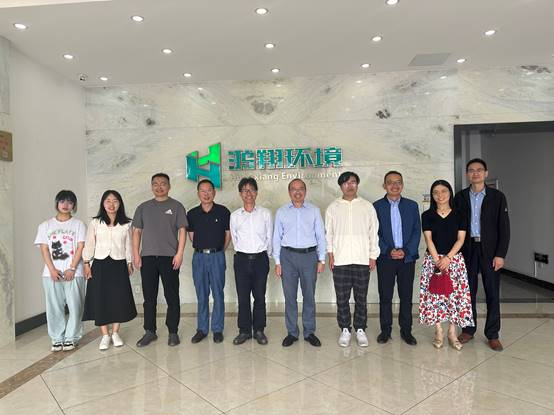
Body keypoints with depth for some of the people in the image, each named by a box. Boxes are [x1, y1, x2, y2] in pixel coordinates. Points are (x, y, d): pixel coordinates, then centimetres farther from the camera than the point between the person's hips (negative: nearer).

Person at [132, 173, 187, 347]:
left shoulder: (176, 206, 4)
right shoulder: (143, 207, 13)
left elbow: (182, 230, -1)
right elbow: (137, 231, 11)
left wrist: (179, 253, -10)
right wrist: (136, 254, 2)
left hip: (169, 257, -3)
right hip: (147, 257, 3)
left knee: (172, 297, 3)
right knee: (149, 297, 9)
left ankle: (173, 332, 13)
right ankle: (150, 332, 20)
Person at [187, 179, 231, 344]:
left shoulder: (223, 211, -2)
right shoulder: (192, 214, 4)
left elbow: (228, 234, 5)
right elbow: (191, 236, 13)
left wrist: (219, 251, 6)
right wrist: (202, 249, 11)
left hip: (217, 257, -2)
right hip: (199, 257, 2)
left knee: (218, 294, 4)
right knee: (201, 295, 9)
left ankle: (217, 329, 15)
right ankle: (202, 329, 20)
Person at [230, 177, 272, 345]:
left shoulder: (265, 213, 1)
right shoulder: (235, 216, 4)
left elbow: (269, 237, 7)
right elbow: (234, 239, 11)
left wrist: (265, 254, 8)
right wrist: (242, 252, 11)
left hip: (261, 259, -1)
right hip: (242, 259, 1)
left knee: (260, 296, 6)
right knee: (243, 297, 6)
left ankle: (259, 330, 20)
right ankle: (244, 330, 20)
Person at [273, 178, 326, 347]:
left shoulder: (314, 210, 5)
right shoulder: (281, 212, 6)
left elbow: (320, 235, 5)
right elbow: (276, 237, 6)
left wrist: (321, 259, 1)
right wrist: (277, 262, 2)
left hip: (309, 255, 0)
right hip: (288, 256, 0)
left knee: (309, 296, 7)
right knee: (289, 296, 6)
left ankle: (309, 332, 20)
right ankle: (292, 332, 19)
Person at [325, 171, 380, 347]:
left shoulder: (367, 206, 6)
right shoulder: (333, 207, 7)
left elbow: (373, 232, 6)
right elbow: (328, 233, 7)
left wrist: (373, 256, 2)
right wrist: (330, 255, 0)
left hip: (362, 260, 0)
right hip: (340, 260, 0)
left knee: (361, 298, 7)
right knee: (342, 298, 6)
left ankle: (360, 330, 20)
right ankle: (345, 330, 19)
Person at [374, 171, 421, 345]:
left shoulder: (412, 205, 7)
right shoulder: (377, 206, 2)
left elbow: (417, 231, 4)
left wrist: (406, 251, -9)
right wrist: (389, 251, -11)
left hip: (407, 257, 1)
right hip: (385, 258, -1)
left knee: (406, 296, 8)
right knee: (385, 296, 5)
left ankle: (406, 331, 20)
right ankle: (385, 330, 17)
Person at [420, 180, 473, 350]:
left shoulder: (460, 215, 4)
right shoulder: (427, 215, 3)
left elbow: (461, 239, -2)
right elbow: (428, 239, -3)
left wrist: (448, 257, -13)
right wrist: (437, 260, -12)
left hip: (454, 258, 0)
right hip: (433, 259, 0)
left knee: (455, 294, 0)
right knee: (434, 295, 1)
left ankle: (452, 332, 12)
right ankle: (438, 332, 12)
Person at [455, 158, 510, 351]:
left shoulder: (497, 196, 1)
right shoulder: (460, 197, 5)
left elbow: (504, 227, -2)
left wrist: (500, 254, -9)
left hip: (490, 250, -1)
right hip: (467, 250, 1)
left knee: (492, 293, 4)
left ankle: (492, 335, 16)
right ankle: (468, 329, 22)